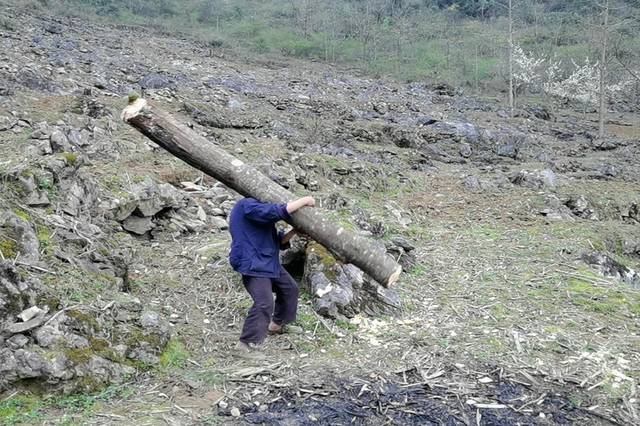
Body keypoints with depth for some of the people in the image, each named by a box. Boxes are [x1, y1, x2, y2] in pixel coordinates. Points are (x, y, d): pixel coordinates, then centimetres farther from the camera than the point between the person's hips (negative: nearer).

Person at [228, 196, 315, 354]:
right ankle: (247, 344, -10)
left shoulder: (263, 216, 19)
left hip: (269, 262, 11)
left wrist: (294, 231, 1)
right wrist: (304, 201, -17)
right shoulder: (247, 205, -14)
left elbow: (278, 241, 16)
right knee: (264, 304, -22)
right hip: (253, 265, -11)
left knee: (290, 288, 22)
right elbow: (278, 211, -26)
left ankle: (277, 324, 41)